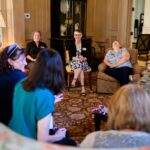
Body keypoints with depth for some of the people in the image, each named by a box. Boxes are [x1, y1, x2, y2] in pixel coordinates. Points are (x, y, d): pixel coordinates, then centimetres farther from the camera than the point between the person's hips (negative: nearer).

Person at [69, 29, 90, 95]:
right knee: (80, 70, -33)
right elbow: (71, 57, -5)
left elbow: (87, 56, 2)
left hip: (83, 62, 1)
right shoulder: (71, 45, 1)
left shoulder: (85, 45, 4)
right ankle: (83, 88, -36)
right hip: (74, 62, -1)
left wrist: (83, 58, -20)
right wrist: (78, 58, -21)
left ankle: (74, 81, -32)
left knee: (80, 66, -35)